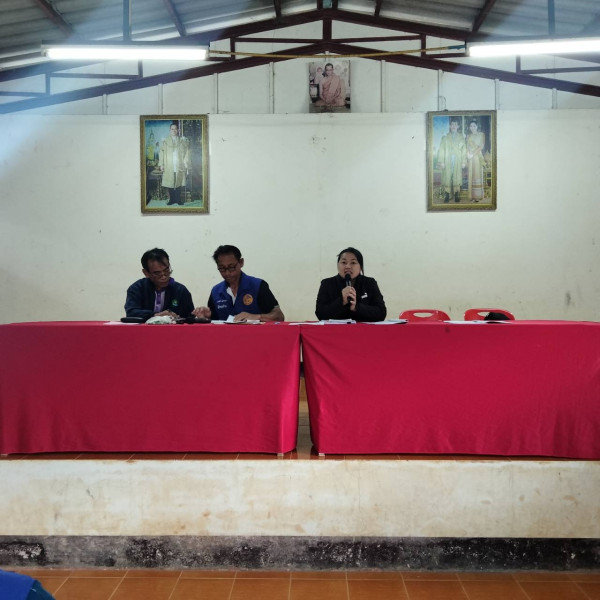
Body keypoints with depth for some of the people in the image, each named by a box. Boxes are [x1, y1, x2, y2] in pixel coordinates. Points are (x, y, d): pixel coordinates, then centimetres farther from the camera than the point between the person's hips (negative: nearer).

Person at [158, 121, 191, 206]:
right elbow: (161, 153, 6)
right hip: (169, 167, 1)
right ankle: (172, 199, 9)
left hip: (180, 167, -1)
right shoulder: (165, 141, 9)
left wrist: (187, 166, -2)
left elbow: (187, 153, 4)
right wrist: (161, 165, -2)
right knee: (170, 184, 0)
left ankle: (178, 199, 10)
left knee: (179, 183, 0)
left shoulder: (183, 140, 7)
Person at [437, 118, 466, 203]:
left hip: (458, 162, 1)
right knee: (447, 177, -6)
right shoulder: (445, 137, 9)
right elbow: (441, 150, 5)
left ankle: (457, 195, 1)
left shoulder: (461, 137, 12)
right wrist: (441, 162, -4)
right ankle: (447, 195, -4)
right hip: (447, 162, -1)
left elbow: (464, 150, 9)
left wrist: (464, 162, 1)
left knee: (457, 177, -3)